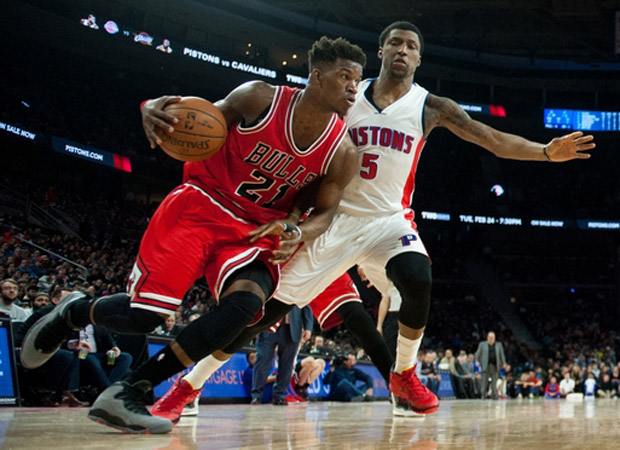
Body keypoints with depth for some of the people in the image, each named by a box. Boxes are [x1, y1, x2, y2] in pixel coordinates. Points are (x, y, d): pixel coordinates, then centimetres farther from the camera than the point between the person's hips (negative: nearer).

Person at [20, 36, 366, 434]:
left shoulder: (343, 153, -7)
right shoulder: (260, 99, -13)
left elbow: (326, 211, 5)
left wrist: (297, 233, -20)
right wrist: (156, 109, -22)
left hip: (259, 230, 2)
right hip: (202, 206, -2)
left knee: (245, 304, -31)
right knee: (142, 315, -14)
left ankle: (127, 392, -23)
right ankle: (73, 313, 25)